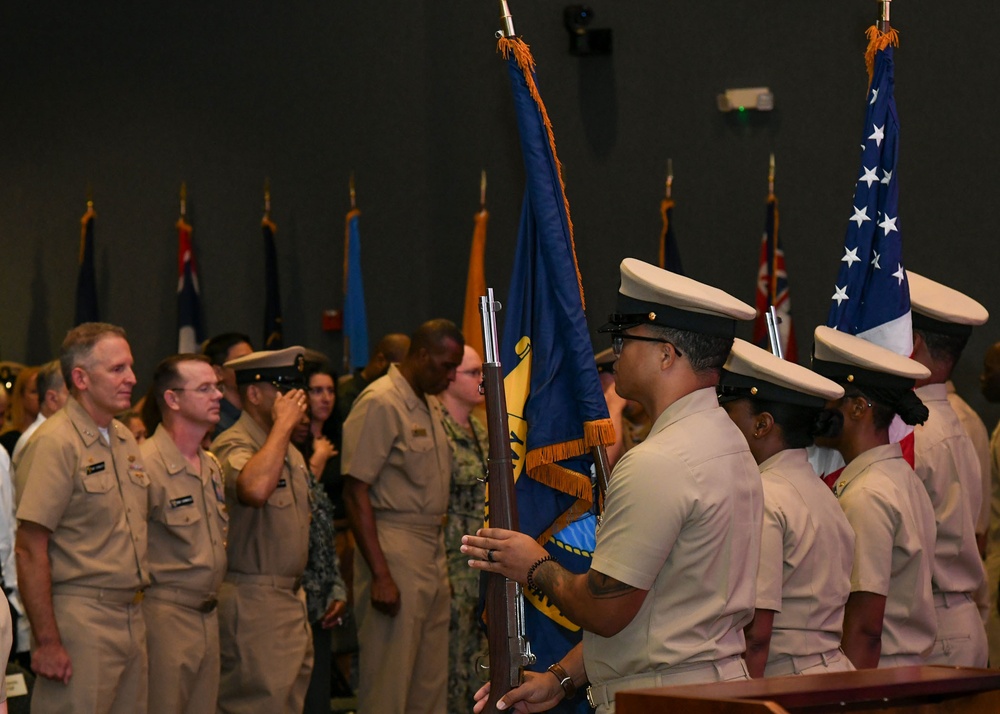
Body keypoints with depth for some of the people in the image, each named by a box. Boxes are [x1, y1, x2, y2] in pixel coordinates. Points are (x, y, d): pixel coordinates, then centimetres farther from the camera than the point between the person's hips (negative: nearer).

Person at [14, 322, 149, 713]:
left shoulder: (125, 440, 13)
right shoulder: (55, 443, -12)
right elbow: (30, 551, -16)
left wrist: (137, 608, 15)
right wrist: (47, 641, -18)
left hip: (131, 618, 8)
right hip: (79, 621, -8)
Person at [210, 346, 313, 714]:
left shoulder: (289, 449, 18)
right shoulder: (233, 446, -13)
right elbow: (255, 489, -37)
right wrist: (283, 424, -25)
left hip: (291, 598, 9)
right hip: (253, 604, -9)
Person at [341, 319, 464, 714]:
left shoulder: (430, 405, 16)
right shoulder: (381, 403, -12)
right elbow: (356, 492, -16)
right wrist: (380, 574, -20)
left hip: (433, 551, 9)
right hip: (396, 552, -9)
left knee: (431, 681, 11)